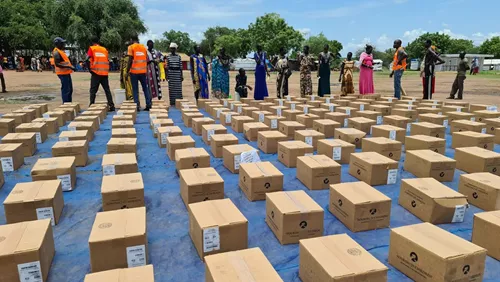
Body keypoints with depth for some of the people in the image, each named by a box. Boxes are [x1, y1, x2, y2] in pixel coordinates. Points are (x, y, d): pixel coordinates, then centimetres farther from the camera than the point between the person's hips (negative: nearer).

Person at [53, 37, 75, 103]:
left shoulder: (61, 51, 18)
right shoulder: (56, 52, -14)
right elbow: (57, 64, -23)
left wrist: (71, 66, 17)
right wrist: (69, 67, -27)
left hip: (67, 73, 11)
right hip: (63, 73, -11)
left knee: (70, 90, 16)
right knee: (65, 90, -9)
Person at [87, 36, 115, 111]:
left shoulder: (91, 48, 2)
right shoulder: (104, 49, 13)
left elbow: (87, 60, -10)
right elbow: (108, 61, 10)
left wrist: (90, 69, -2)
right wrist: (107, 70, 15)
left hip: (96, 73, -3)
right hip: (105, 73, 3)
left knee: (93, 91, 4)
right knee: (107, 90, 9)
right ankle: (111, 106, 5)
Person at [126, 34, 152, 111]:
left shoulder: (131, 47, -3)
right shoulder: (144, 47, 9)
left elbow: (130, 60, -9)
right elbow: (146, 60, 11)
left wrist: (127, 71, -4)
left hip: (134, 71, -3)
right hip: (143, 71, 4)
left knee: (135, 89, 2)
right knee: (145, 88, 11)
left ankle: (137, 105, -2)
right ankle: (148, 104, 7)